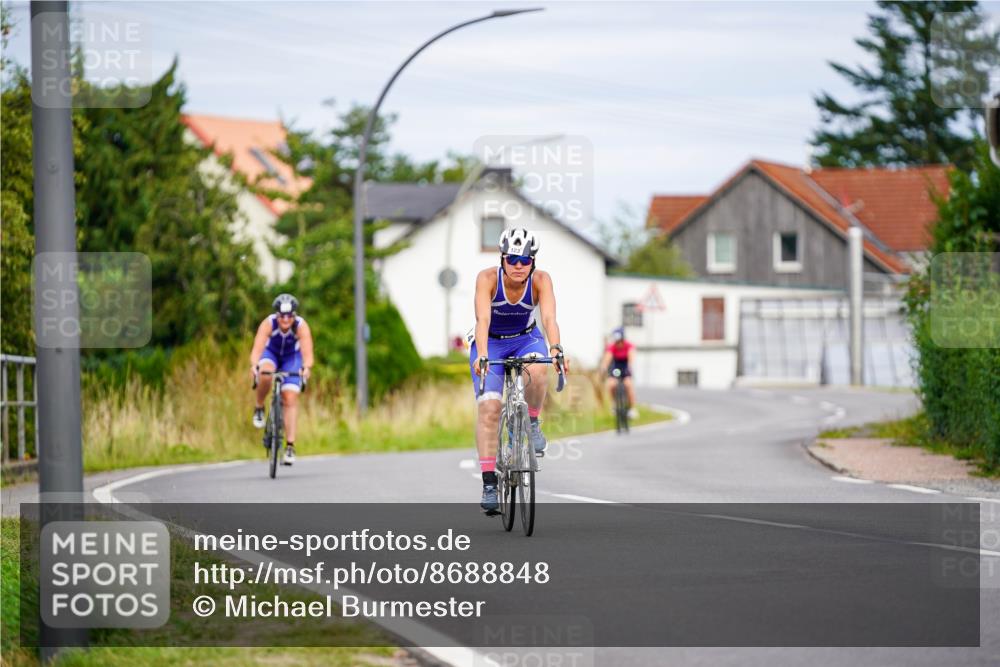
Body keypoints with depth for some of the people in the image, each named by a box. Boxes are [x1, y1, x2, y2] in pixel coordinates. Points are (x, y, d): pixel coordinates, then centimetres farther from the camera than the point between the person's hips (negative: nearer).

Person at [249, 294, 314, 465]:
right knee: (265, 374, -36)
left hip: (292, 357, 0)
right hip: (271, 353, 0)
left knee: (290, 398, -13)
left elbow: (307, 353, -42)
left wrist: (306, 368, -63)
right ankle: (259, 408, -8)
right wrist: (254, 366, -63)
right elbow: (257, 348, -44)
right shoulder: (268, 324, -32)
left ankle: (290, 446, -11)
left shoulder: (301, 326, -31)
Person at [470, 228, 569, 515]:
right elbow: (483, 319, -37)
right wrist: (482, 355, -53)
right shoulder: (488, 278, -26)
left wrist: (555, 349, -54)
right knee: (488, 408, -18)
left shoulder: (540, 280, -22)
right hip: (491, 342, -1)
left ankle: (532, 422, -5)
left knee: (536, 370, -34)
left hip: (525, 339, 1)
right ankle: (489, 483, -16)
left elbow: (549, 317, -35)